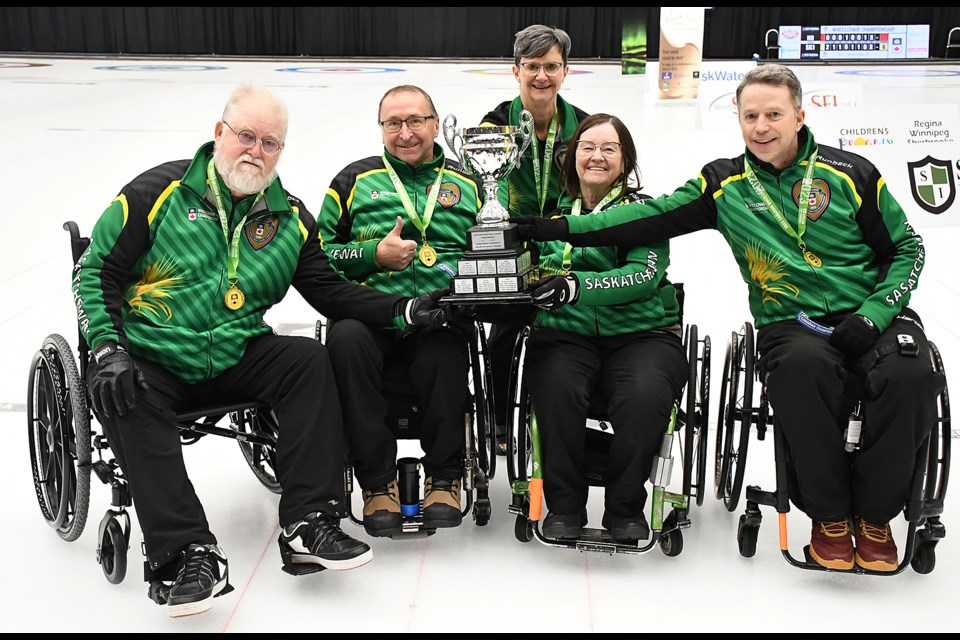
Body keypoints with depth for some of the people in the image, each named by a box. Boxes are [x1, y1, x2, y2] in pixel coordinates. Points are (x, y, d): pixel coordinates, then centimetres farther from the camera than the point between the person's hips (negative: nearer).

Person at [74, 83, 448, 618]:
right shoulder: (159, 191, -5)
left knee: (310, 360, -21)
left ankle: (308, 526, -22)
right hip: (150, 360, -3)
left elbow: (330, 290, 6)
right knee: (126, 400, -33)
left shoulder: (289, 217, 7)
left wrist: (404, 311, -9)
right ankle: (191, 554, -32)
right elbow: (98, 269, -4)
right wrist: (106, 349, -18)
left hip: (237, 358, 3)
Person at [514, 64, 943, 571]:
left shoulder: (850, 174, 4)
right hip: (789, 325, 0)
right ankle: (829, 516, -15)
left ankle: (874, 515, -7)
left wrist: (873, 314, -8)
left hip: (871, 316, 1)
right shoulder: (725, 183, 7)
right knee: (803, 366, -35)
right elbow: (652, 217, -1)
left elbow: (907, 247, 8)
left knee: (909, 375, -31)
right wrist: (563, 229, -10)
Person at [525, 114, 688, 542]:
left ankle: (625, 508, -8)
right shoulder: (554, 210, 16)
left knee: (644, 395, -32)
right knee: (557, 388, -31)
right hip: (565, 334, 1)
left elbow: (645, 275, -10)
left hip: (641, 334, -1)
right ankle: (565, 505, -11)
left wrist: (577, 286, -25)